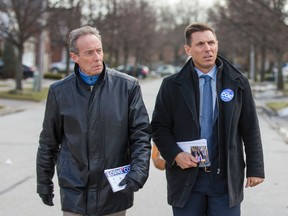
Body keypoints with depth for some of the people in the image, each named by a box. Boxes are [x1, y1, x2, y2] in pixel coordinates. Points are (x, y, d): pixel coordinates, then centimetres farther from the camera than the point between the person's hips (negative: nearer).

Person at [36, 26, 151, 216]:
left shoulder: (127, 86, -3)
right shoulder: (59, 91, 1)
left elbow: (141, 134, -2)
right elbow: (49, 142, 10)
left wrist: (138, 171, -16)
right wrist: (44, 182, 14)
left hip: (114, 192, 0)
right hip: (74, 193, 1)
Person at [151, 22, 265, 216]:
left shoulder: (238, 83, 2)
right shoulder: (172, 85, 1)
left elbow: (250, 129, 4)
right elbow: (159, 126, 4)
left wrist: (255, 168, 2)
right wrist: (175, 154, -12)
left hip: (226, 177, 0)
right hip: (186, 179, 0)